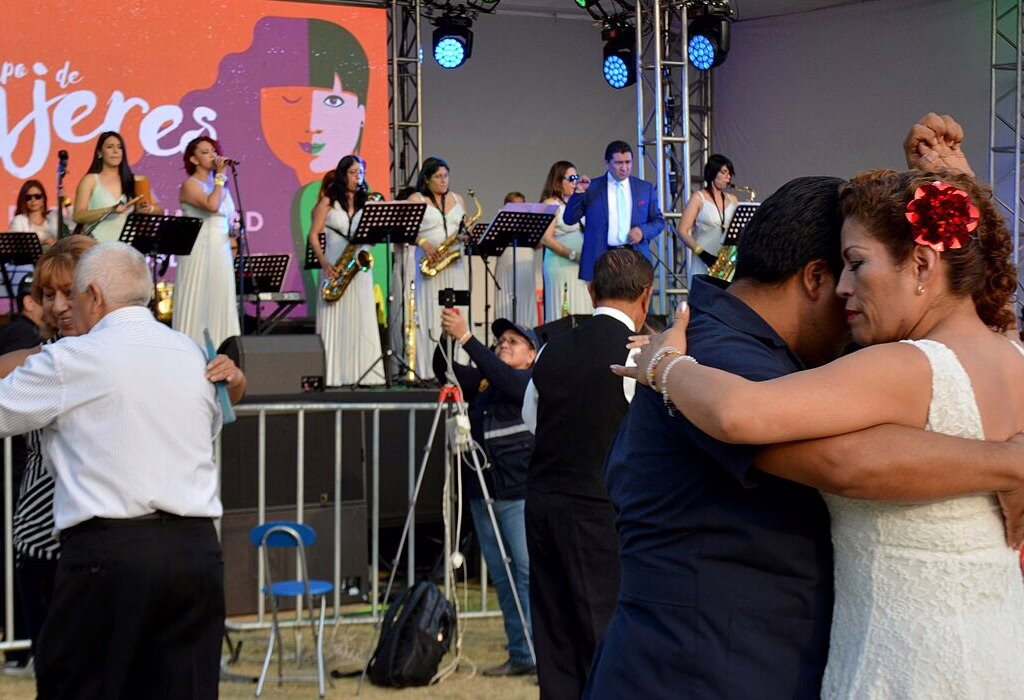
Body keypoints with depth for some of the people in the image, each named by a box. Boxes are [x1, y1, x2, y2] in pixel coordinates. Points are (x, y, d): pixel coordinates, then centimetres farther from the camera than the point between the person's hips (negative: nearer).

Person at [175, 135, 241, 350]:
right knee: (197, 305, -7)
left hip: (221, 252, 7)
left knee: (220, 304, 4)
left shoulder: (221, 186, 17)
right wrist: (220, 175, -13)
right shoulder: (190, 185, -4)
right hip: (199, 252, -7)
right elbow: (212, 205, -22)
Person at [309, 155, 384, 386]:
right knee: (334, 322, -5)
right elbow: (313, 236, -1)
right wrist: (324, 263, -14)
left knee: (362, 322, -1)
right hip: (335, 268, -3)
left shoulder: (367, 203, 12)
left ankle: (363, 374, -1)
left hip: (359, 269, 3)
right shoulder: (329, 202, 4)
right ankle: (332, 375, -5)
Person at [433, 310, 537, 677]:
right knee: (501, 578, 8)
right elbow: (443, 370, 7)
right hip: (482, 493, 7)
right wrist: (445, 337, -11)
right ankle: (520, 656, 14)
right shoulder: (480, 382, 16)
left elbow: (500, 375, -20)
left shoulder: (533, 382, -3)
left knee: (529, 574, -10)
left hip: (518, 495, -7)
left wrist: (466, 337, -25)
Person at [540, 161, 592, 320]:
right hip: (561, 267, -7)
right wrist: (573, 255, -17)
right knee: (564, 312, -8)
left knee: (583, 310, 1)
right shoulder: (550, 204, -4)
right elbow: (546, 239, -14)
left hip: (580, 266, 7)